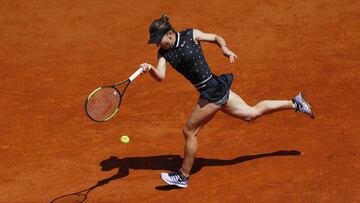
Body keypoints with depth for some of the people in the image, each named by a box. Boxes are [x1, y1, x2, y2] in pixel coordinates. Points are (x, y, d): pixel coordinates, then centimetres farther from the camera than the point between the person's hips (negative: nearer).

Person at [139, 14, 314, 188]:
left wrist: (224, 48, -18)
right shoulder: (164, 53, 1)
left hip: (213, 92, -8)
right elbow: (160, 76, -13)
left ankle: (183, 176, 18)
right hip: (217, 89, 8)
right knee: (252, 113, 21)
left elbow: (216, 38, 2)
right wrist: (150, 69, -34)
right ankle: (295, 103, 34)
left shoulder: (191, 35, -13)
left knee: (189, 131, 0)